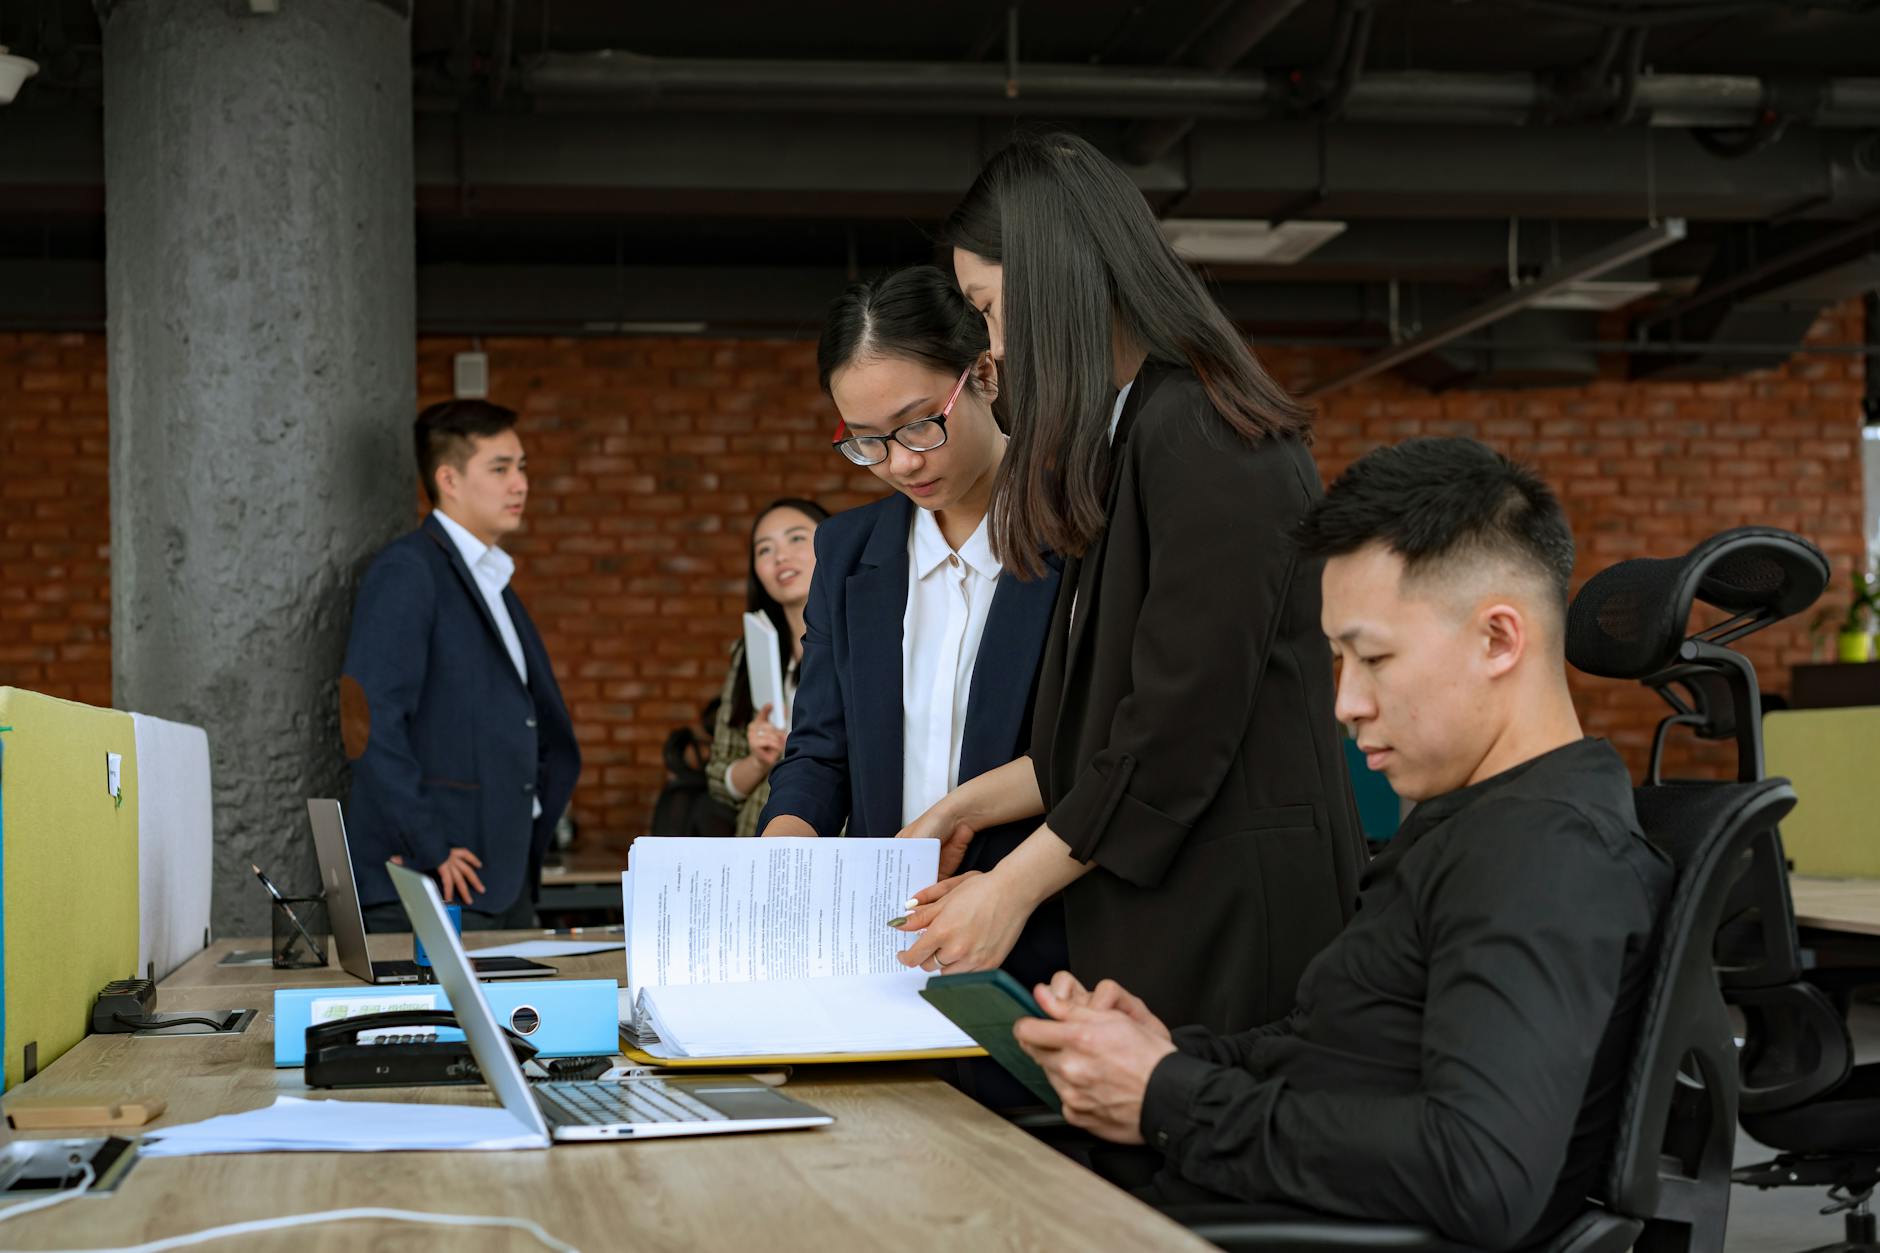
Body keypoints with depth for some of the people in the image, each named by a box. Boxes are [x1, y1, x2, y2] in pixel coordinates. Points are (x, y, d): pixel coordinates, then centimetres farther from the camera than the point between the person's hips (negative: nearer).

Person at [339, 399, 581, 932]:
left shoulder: (492, 580, 20)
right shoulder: (406, 572, -8)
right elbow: (369, 721, -18)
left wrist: (528, 840, 14)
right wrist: (427, 851, -18)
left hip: (507, 879, 8)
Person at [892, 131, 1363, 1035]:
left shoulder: (1198, 438, -14)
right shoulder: (1136, 433, 17)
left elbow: (1183, 724, -18)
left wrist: (1013, 888, -10)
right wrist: (967, 808, 20)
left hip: (1233, 916, -9)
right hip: (1152, 915, 9)